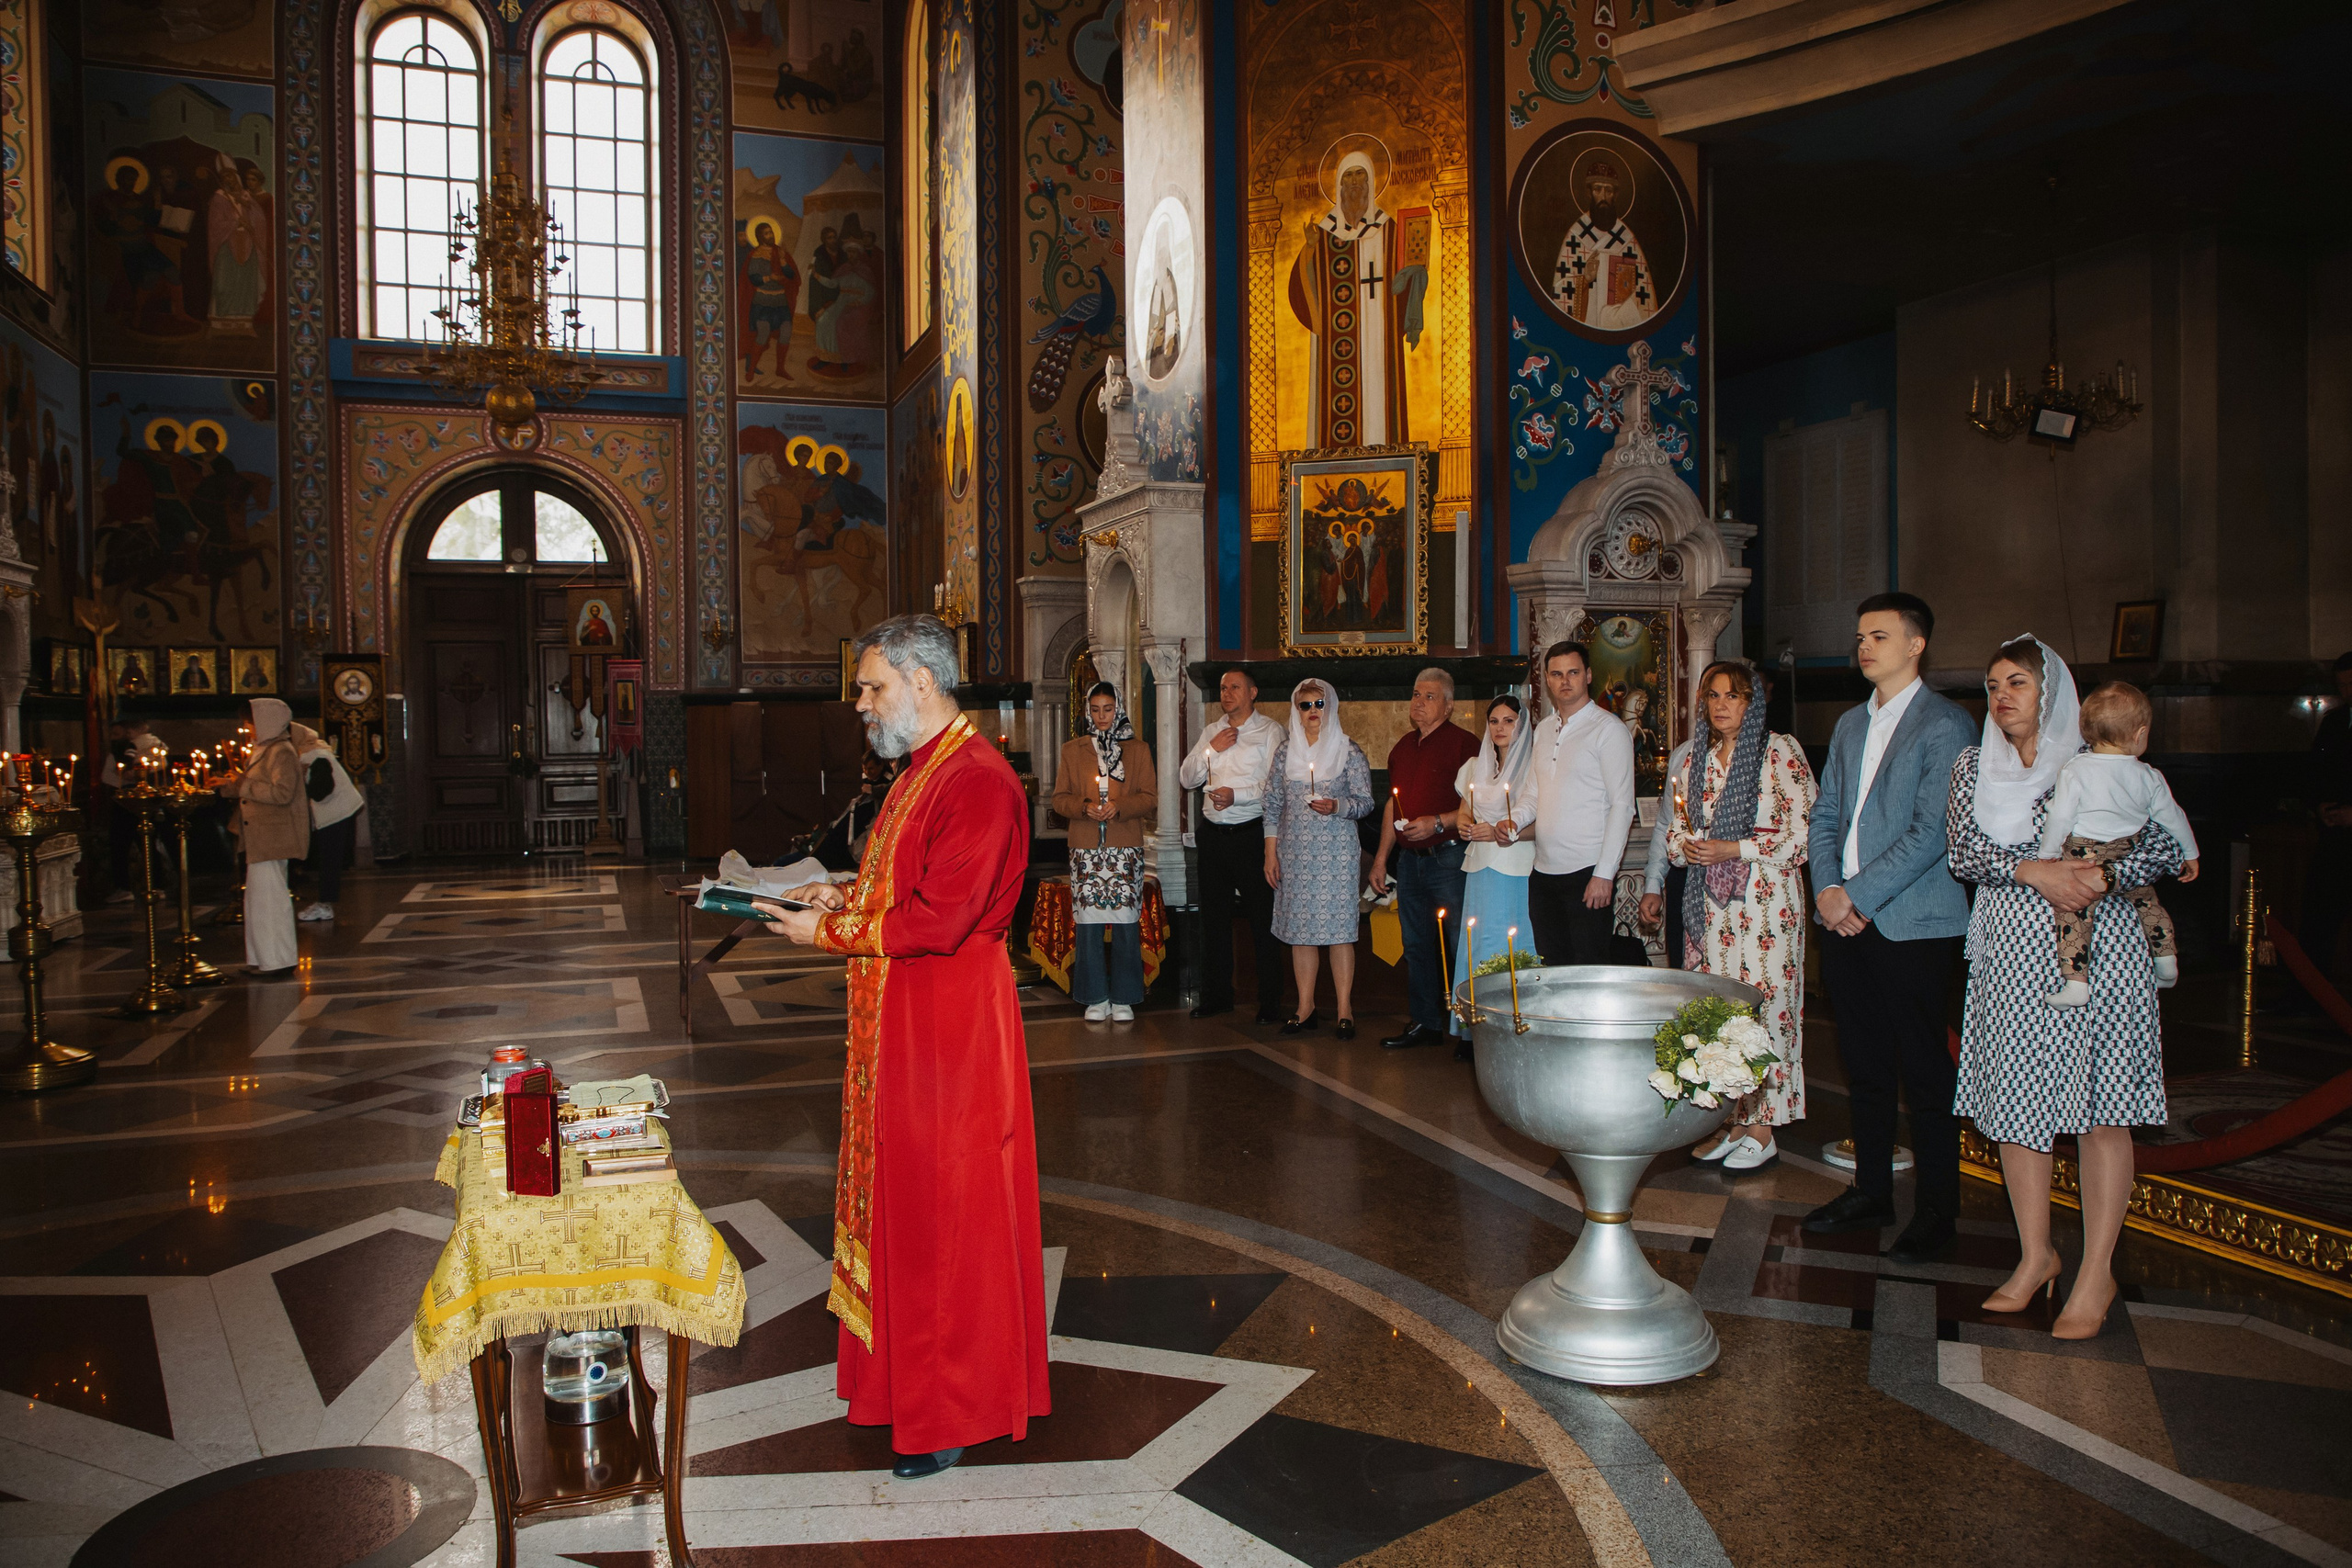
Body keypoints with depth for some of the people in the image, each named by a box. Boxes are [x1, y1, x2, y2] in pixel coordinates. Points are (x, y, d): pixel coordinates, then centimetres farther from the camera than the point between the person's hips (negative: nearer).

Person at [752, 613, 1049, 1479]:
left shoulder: (978, 781, -20)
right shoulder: (921, 771, 13)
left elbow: (939, 918, -25)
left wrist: (828, 933, -17)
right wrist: (840, 897, 6)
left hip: (950, 1026, -10)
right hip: (897, 1020, 10)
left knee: (945, 1213, 1)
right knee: (900, 1197, 18)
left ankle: (953, 1412, 15)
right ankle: (903, 1370, 33)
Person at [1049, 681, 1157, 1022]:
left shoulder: (1138, 750, 10)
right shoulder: (1072, 750, 12)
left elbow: (1150, 798, 4)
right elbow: (1060, 798, 9)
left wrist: (1119, 807, -14)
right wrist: (1085, 807, -11)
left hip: (1126, 848, -1)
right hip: (1085, 849, 1)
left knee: (1126, 923, -2)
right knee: (1088, 922, -1)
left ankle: (1124, 998, 7)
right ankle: (1096, 997, 9)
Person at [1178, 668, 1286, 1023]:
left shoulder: (1270, 731, -1)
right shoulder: (1213, 732, 15)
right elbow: (1186, 778, 10)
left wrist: (1236, 794, -23)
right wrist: (1211, 748, -3)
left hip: (1251, 834, -5)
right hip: (1213, 834, 6)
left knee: (1262, 919, -3)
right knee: (1214, 917, 11)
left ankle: (1270, 1002, 5)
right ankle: (1216, 996, 22)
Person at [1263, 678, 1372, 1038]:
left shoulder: (1349, 750, 2)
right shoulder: (1285, 750, 10)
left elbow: (1366, 802, 1)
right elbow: (1272, 804, 10)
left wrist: (1336, 806, -19)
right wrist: (1270, 853, 5)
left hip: (1336, 850, -3)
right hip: (1295, 852, 3)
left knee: (1339, 927, -5)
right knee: (1300, 928, 4)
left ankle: (1344, 1010, 1)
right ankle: (1305, 1008, 14)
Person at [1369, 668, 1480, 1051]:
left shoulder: (1463, 743, -7)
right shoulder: (1403, 748, 16)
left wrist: (1437, 823, -19)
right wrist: (1381, 857, 18)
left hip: (1448, 857, -7)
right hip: (1409, 858, 7)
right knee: (1416, 943, 11)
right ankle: (1424, 1022, 20)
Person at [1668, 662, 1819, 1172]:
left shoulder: (1780, 752, -4)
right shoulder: (1694, 760, 14)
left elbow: (1801, 834, -9)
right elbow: (1676, 831, 19)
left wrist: (1731, 849, -14)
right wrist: (1686, 845, -4)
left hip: (1764, 896, -5)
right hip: (1708, 900, 5)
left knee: (1762, 1004, -4)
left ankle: (1761, 1130, 5)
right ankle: (1727, 1122, 14)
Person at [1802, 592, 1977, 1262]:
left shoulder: (1944, 725, -7)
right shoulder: (1851, 724, 16)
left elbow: (1931, 831, -15)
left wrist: (1858, 895, -16)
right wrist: (1826, 888, -1)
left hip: (1911, 924, -7)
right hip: (1847, 922, 7)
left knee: (1923, 1073, 1)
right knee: (1864, 1067, 14)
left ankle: (1937, 1211, 13)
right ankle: (1871, 1192, 25)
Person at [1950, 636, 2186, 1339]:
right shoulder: (1973, 766, 9)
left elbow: (2166, 845, -2)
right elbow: (1964, 851, -2)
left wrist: (2102, 877, -19)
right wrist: (2034, 871, -18)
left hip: (2097, 947, -3)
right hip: (2011, 955, 3)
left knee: (2100, 1108, -2)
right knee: (2014, 1102, 6)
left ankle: (2096, 1272, 7)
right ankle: (2036, 1255, 20)